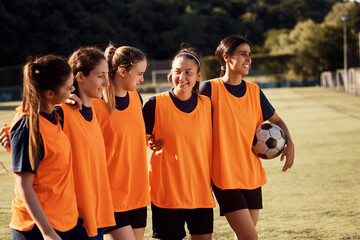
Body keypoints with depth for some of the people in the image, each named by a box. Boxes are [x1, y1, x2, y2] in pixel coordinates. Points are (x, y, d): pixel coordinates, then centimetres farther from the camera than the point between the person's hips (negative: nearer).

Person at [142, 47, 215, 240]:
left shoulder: (206, 104, 5)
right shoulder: (156, 104, -5)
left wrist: (211, 181, 13)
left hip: (200, 191, 3)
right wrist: (151, 143, -12)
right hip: (167, 191, -3)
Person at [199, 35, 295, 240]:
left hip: (252, 175, 6)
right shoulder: (210, 88, -7)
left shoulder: (254, 91, 9)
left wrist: (289, 143, 3)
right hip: (225, 176, -5)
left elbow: (276, 120, 20)